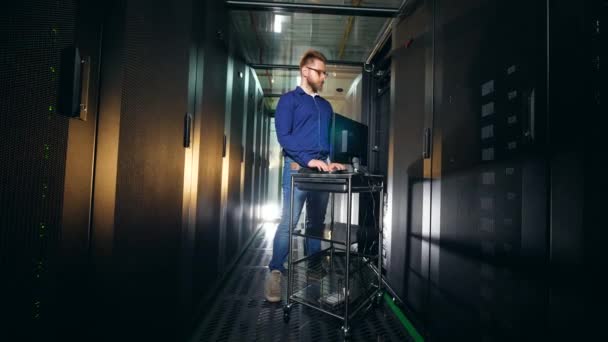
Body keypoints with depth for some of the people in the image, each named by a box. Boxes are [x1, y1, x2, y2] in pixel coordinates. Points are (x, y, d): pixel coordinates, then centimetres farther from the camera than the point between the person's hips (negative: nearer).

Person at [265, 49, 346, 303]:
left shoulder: (326, 106, 21)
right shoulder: (289, 99, 2)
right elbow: (283, 136, -10)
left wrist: (332, 161, 4)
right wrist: (309, 159, -19)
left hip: (322, 170, 6)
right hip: (297, 167, -6)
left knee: (316, 222, 11)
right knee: (288, 222, -8)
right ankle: (275, 273, 4)